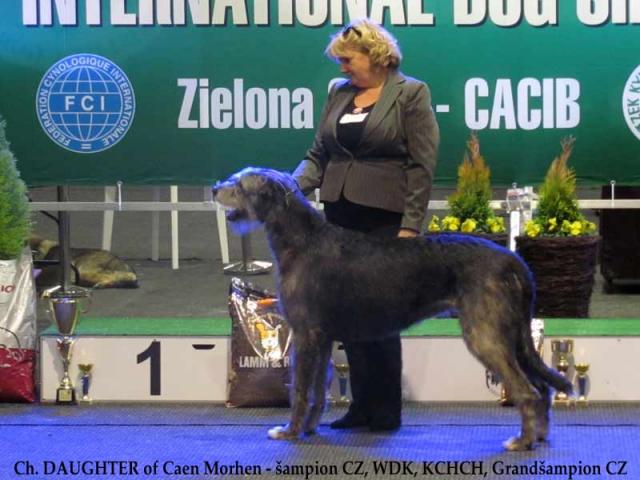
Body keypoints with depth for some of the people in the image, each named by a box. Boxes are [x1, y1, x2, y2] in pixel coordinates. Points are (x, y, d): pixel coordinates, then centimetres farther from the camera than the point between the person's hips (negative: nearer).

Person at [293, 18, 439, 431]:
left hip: (385, 218, -6)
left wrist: (410, 226, -14)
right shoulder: (339, 94, 14)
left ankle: (387, 411, 4)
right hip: (341, 215, 6)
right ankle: (362, 405, 11)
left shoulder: (411, 94, -4)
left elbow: (422, 165, -8)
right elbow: (319, 156, 14)